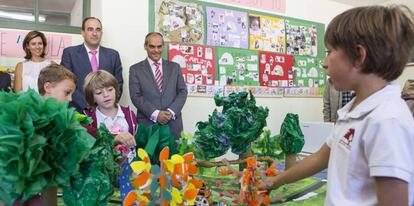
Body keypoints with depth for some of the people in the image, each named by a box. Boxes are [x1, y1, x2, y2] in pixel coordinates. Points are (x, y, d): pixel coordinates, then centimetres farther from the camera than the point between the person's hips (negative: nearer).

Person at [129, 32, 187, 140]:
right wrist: (155, 114, -14)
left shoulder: (175, 67, 10)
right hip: (147, 124, -1)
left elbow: (182, 92, 5)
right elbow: (136, 96, -3)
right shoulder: (135, 69, 5)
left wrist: (171, 111, -11)